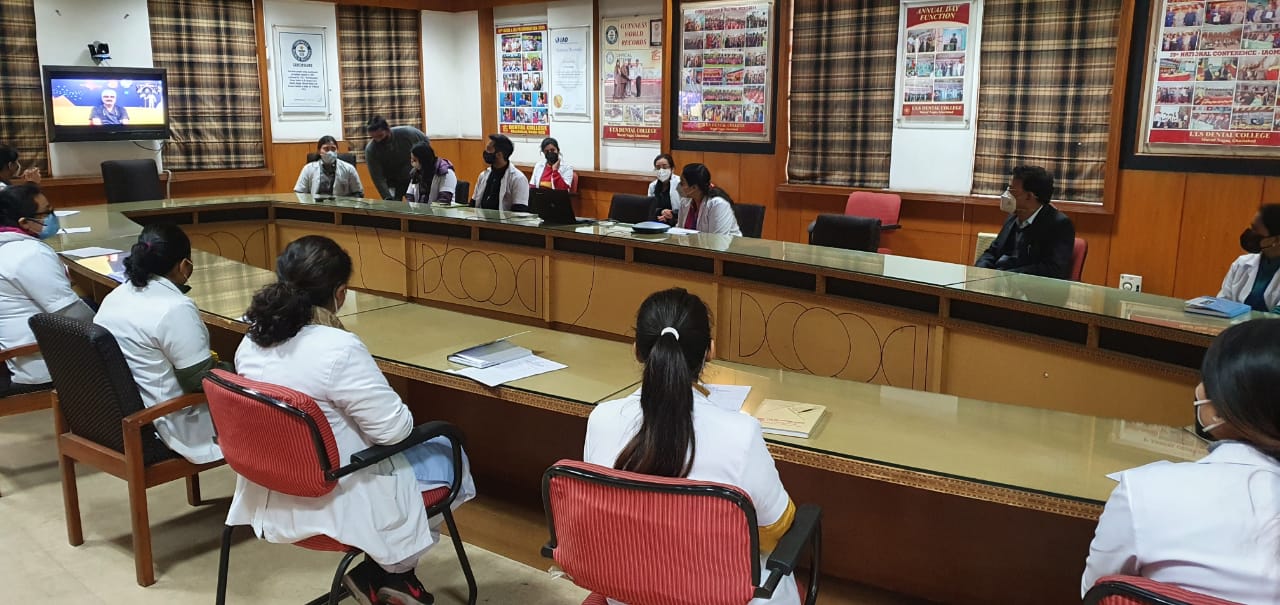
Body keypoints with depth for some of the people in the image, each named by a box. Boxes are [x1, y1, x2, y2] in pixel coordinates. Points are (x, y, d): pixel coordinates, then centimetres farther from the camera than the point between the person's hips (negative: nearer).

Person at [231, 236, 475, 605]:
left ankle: (387, 573, 28)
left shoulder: (252, 341, -4)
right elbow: (393, 428, -21)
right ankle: (382, 574, 20)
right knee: (449, 457, 13)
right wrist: (404, 416, 0)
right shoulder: (339, 349, -28)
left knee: (424, 449, 26)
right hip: (333, 500, -8)